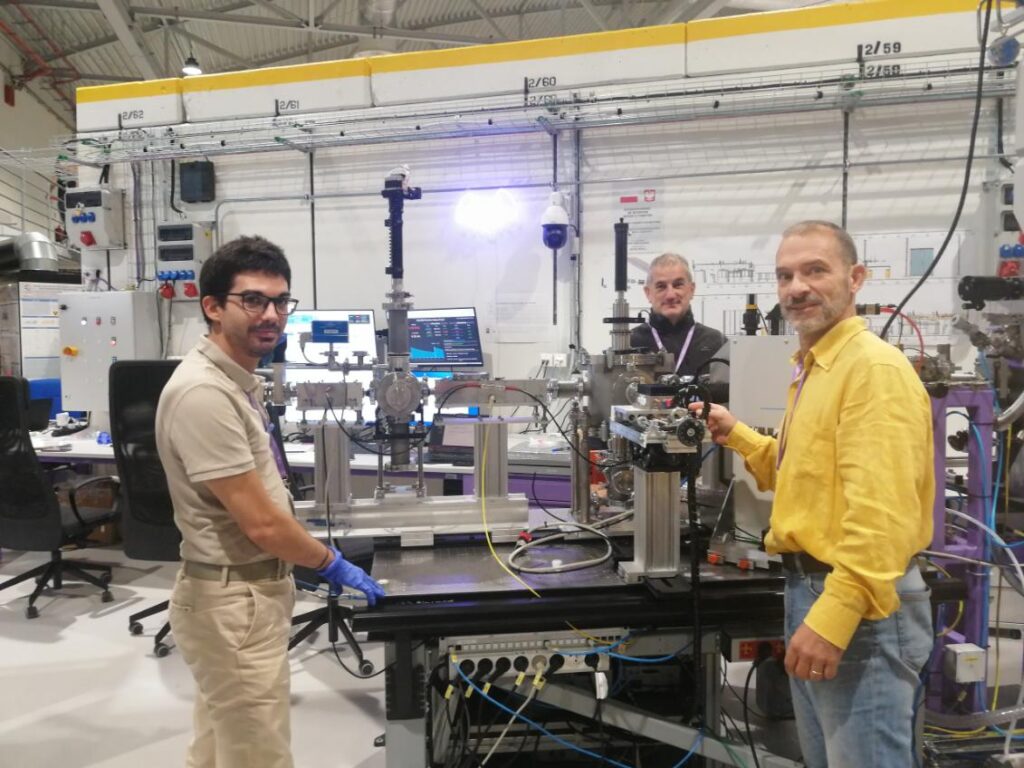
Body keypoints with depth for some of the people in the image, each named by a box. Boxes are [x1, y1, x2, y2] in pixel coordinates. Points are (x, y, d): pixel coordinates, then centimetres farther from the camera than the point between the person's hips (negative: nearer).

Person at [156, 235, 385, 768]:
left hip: (241, 592, 10)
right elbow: (261, 523, -23)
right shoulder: (204, 392, -24)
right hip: (235, 602, -10)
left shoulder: (237, 380, 9)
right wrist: (331, 563, -9)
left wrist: (311, 559, 17)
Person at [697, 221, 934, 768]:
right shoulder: (812, 369, 15)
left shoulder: (874, 366, -17)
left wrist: (834, 618, -27)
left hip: (854, 606, -10)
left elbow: (881, 511, -25)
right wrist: (735, 435, 14)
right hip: (809, 587, 10)